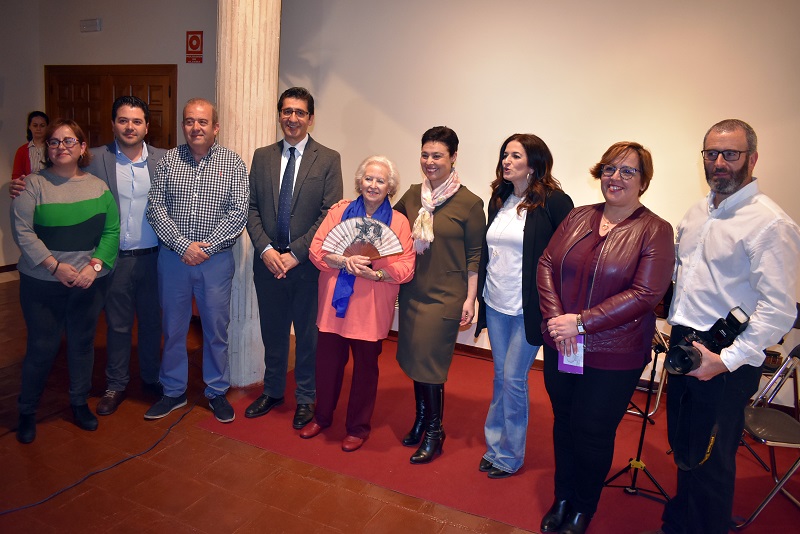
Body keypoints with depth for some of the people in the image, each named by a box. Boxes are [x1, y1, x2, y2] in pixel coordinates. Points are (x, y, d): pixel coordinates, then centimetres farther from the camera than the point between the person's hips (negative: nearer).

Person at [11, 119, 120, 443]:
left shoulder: (98, 186, 5)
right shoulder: (33, 184, -4)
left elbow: (111, 230, 1)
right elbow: (22, 231, -8)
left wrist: (95, 264, -12)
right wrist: (55, 266, -16)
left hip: (89, 282, 3)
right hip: (42, 282, -2)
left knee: (83, 343, 13)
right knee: (41, 346, 5)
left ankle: (80, 404, 31)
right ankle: (27, 411, 26)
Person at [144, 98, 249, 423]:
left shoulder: (233, 163, 0)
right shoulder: (168, 160, 4)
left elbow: (238, 212, -8)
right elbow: (156, 208, -2)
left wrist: (207, 246, -14)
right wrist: (184, 245, -13)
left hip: (216, 259, -1)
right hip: (173, 257, 2)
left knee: (216, 328, 8)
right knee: (173, 327, 12)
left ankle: (217, 392, 26)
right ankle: (173, 392, 29)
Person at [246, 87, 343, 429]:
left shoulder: (328, 159, -3)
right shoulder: (262, 156, 8)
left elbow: (329, 215, -9)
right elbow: (251, 208, 5)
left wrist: (295, 254, -14)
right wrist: (266, 249, -10)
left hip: (308, 263, -3)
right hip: (268, 261, 3)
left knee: (308, 334, 9)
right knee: (272, 332, 16)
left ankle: (305, 399, 27)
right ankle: (272, 392, 36)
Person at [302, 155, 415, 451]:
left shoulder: (398, 222, 0)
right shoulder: (339, 211, 5)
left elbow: (406, 267, -6)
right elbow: (316, 249, -3)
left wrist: (376, 273, -22)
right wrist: (343, 261, -20)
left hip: (371, 308, -1)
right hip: (334, 302, 2)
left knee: (365, 366, 9)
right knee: (328, 360, 10)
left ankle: (358, 426, 29)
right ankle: (322, 416, 34)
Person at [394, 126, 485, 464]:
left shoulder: (469, 203, -8)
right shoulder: (412, 195, 5)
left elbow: (474, 255, -6)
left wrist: (470, 299, -9)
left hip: (445, 296, -5)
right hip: (412, 292, 5)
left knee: (428, 362, 0)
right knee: (414, 359, 13)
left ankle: (434, 432, 21)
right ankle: (421, 419, 35)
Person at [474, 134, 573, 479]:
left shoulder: (553, 201, -10)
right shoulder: (499, 199, 9)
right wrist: (480, 295, 13)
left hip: (528, 308, -6)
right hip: (496, 304, 6)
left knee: (513, 378, 1)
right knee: (501, 375, 15)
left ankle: (510, 455, 20)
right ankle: (495, 444, 29)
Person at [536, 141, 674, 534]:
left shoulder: (655, 231, -8)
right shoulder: (578, 217, 5)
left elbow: (646, 294, -17)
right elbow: (546, 264, 2)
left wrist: (582, 322, -20)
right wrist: (555, 317, -13)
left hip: (613, 356, -4)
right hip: (560, 346, 4)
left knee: (592, 432, 10)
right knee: (563, 423, 18)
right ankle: (562, 498, 40)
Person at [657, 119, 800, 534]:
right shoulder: (696, 213, 9)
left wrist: (727, 360, -20)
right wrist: (677, 336, 9)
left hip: (724, 360, -7)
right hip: (683, 345, 7)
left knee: (710, 461, 8)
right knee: (682, 446, 22)